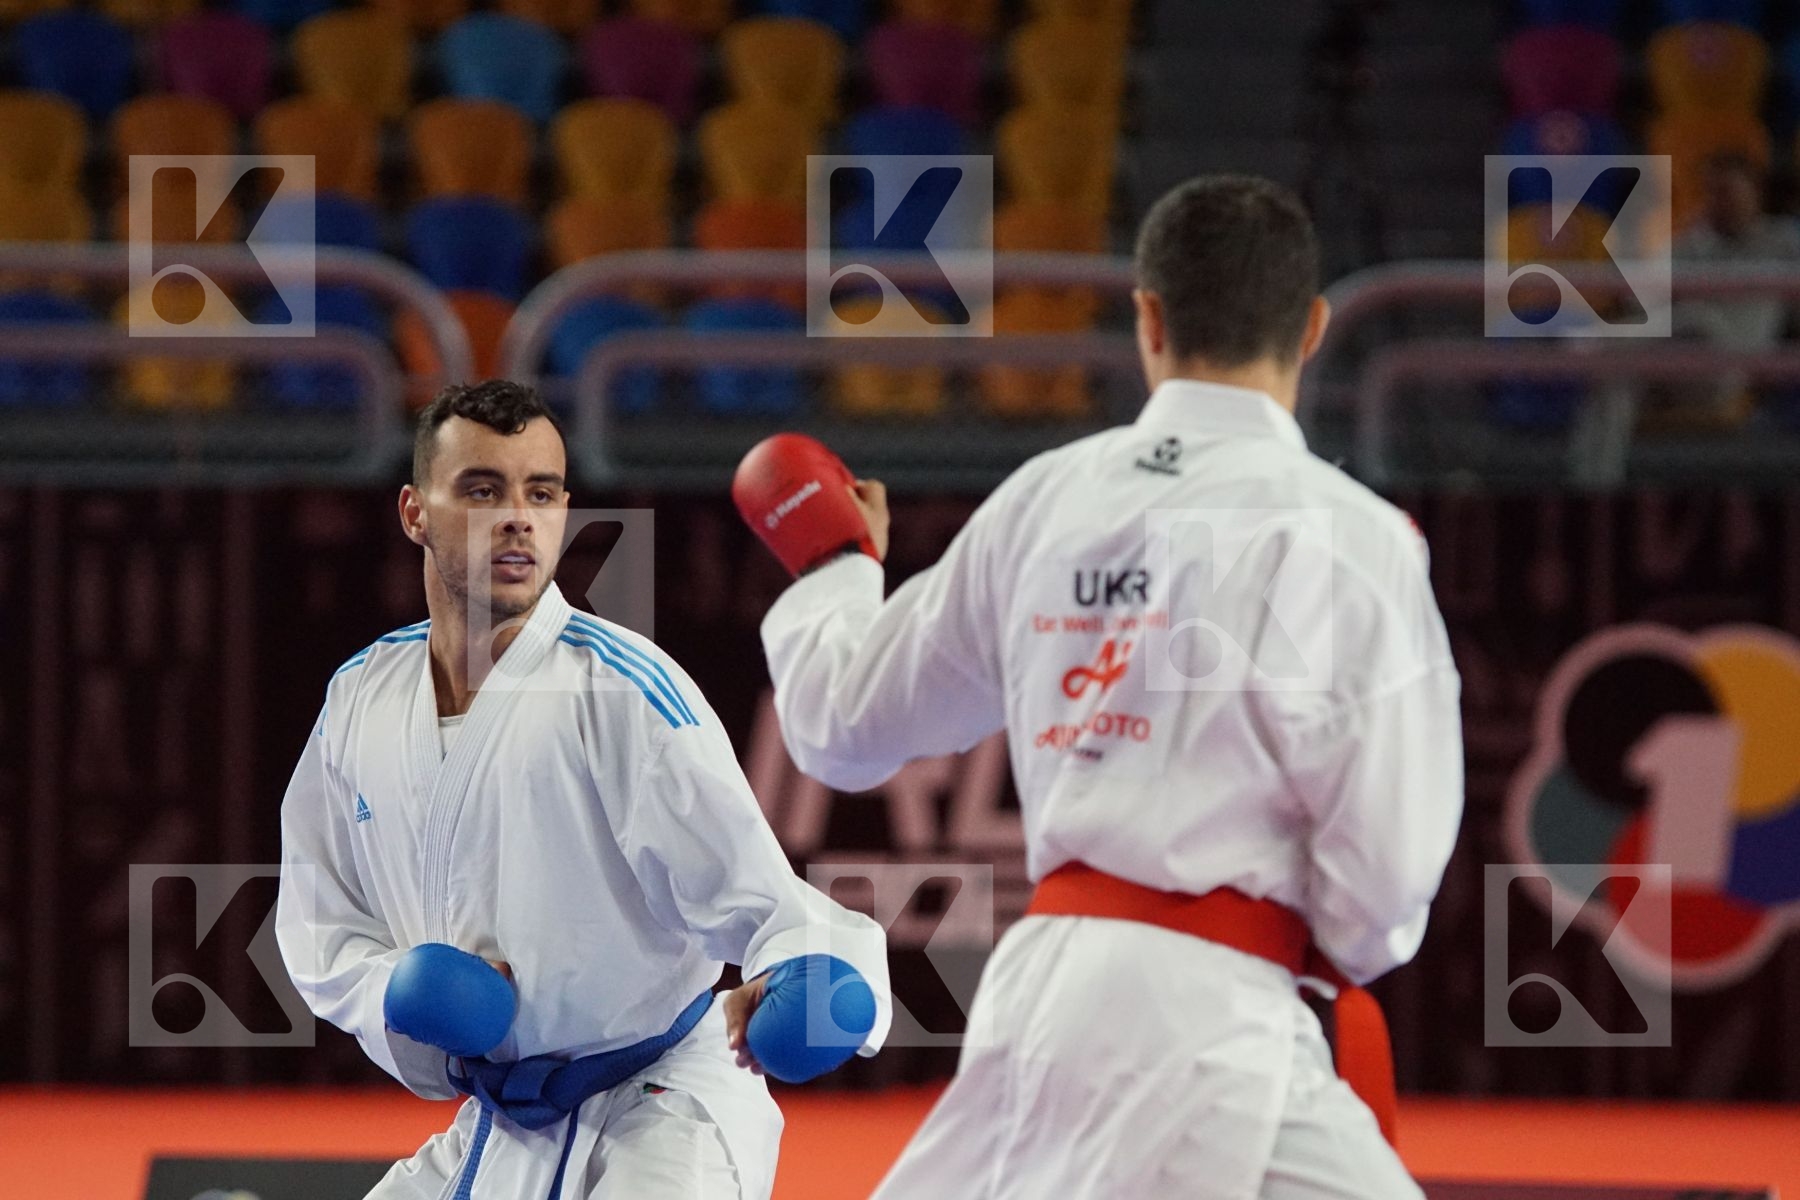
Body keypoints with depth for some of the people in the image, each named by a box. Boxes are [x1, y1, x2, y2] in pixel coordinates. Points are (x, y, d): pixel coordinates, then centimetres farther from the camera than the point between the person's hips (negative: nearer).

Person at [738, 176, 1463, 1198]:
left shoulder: (1042, 502, 9)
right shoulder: (1345, 534, -7)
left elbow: (846, 724, 21)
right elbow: (1385, 853, -9)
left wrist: (831, 565, 42)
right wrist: (1349, 951, 15)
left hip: (1035, 992, 7)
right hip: (1204, 1022, -7)